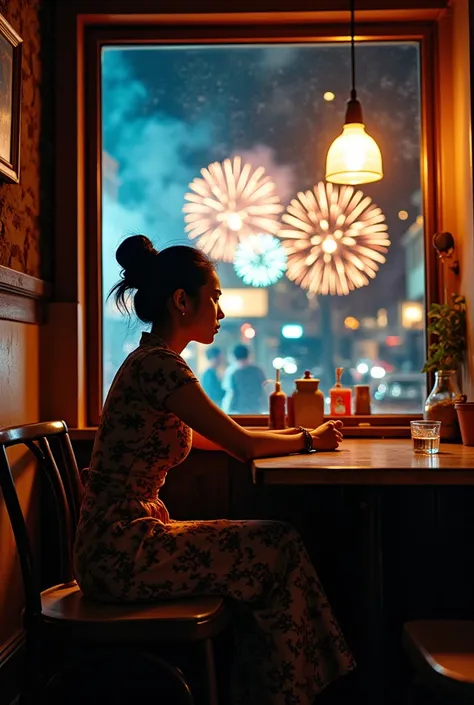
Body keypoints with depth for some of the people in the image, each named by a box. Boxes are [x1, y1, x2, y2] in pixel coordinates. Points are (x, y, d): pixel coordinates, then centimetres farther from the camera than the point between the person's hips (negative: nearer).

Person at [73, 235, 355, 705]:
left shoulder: (151, 360, 13)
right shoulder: (158, 363, -18)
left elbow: (197, 437, 24)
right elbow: (242, 445, -15)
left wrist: (288, 435, 20)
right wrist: (308, 439, 3)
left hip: (120, 545, 9)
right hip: (120, 552, -9)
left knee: (263, 547, 10)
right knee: (280, 546, -4)